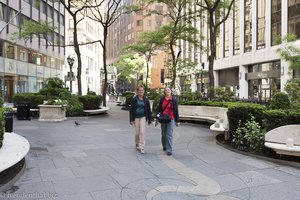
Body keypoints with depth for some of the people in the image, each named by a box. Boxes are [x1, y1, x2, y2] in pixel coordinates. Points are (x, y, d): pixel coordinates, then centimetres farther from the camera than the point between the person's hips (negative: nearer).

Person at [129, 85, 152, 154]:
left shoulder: (146, 100, 3)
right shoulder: (134, 99, 0)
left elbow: (148, 110, 7)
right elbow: (131, 110, 1)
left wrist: (149, 119, 5)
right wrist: (131, 119, -4)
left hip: (143, 117, 0)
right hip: (136, 117, 0)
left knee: (142, 132, -9)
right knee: (137, 133, 8)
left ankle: (142, 147, -6)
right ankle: (137, 144, 31)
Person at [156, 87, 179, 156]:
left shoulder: (174, 100, 1)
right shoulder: (162, 99, 6)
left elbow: (176, 111, 3)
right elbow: (159, 109, 9)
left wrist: (177, 121, 3)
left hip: (171, 119, -3)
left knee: (169, 134, -8)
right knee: (163, 134, 13)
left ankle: (169, 150, -5)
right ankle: (164, 146, 33)